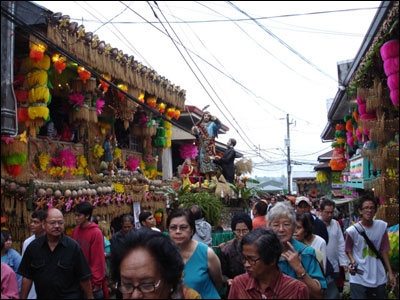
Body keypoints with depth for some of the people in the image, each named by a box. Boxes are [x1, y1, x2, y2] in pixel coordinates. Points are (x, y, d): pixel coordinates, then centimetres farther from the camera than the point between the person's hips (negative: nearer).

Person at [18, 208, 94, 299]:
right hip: (42, 296, 3)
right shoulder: (33, 247, -2)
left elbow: (84, 278, -7)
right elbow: (27, 278, 2)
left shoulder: (73, 246, -10)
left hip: (70, 295, -3)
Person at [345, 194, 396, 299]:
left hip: (379, 278, 3)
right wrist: (352, 261, -15)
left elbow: (383, 251, 6)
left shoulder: (382, 226, -2)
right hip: (358, 278, -3)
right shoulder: (352, 230, -10)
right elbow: (348, 250, 5)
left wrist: (390, 272, 7)